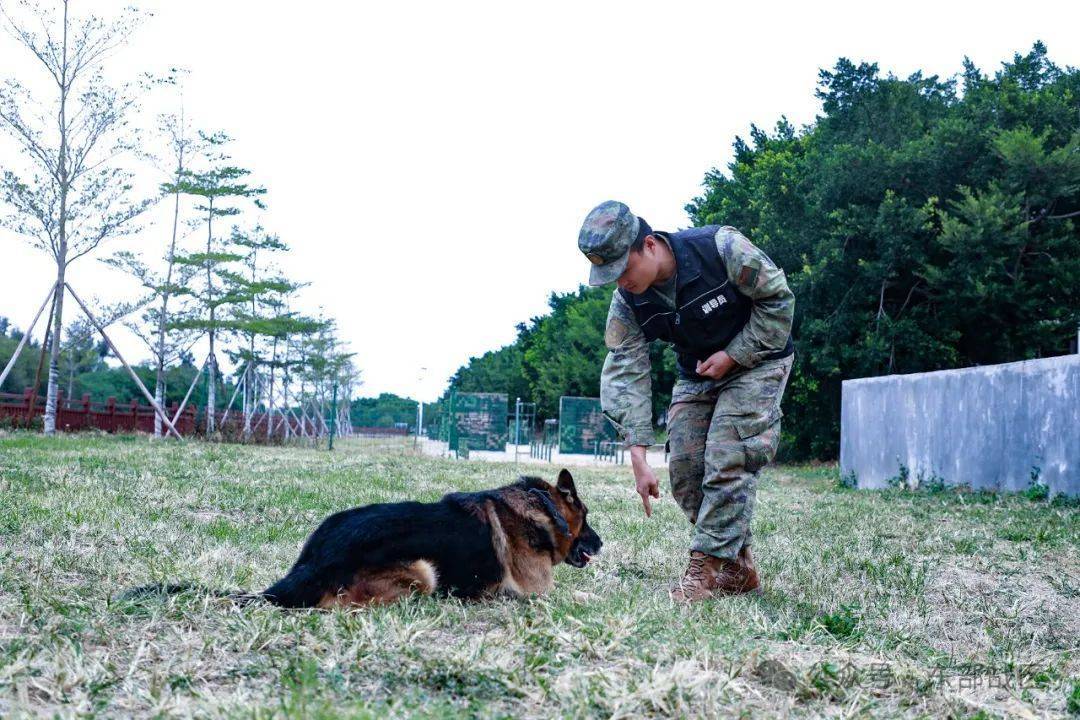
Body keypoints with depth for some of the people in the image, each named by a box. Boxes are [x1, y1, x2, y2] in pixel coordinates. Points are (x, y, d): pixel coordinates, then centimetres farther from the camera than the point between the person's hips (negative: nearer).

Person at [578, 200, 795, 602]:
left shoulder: (720, 248, -30)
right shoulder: (627, 303, -16)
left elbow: (778, 298, -18)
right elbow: (625, 375, -19)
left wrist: (734, 355, -21)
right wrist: (638, 458, -25)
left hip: (756, 361, -5)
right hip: (696, 375, 5)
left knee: (727, 461, -18)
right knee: (685, 471, -3)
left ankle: (708, 566, -11)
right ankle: (738, 568, 9)